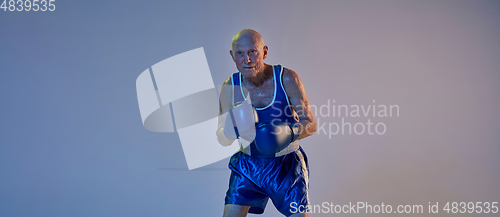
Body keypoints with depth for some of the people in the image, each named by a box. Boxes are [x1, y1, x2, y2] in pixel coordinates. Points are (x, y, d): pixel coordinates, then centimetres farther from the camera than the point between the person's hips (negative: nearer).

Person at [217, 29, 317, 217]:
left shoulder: (287, 78, -14)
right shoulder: (230, 87, -8)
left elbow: (310, 124, -10)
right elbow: (221, 138, -5)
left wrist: (290, 133, -32)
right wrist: (232, 130, -29)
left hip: (287, 166, -1)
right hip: (248, 166, 1)